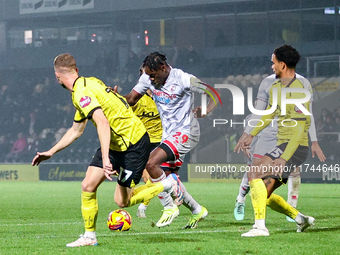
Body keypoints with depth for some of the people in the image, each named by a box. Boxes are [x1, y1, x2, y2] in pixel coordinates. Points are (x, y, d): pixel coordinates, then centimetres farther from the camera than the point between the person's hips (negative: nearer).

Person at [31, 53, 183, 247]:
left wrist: (105, 158, -40)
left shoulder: (82, 93, -21)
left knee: (122, 201, -3)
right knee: (88, 186, 0)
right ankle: (90, 237, 9)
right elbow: (76, 130, 20)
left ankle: (168, 184, 13)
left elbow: (103, 123, -35)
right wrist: (50, 153, 24)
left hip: (134, 145, -9)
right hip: (116, 144, 9)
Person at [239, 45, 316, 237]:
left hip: (294, 147, -10)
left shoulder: (298, 92, -18)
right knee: (264, 194, 10)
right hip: (283, 145, 10)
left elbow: (299, 130, -23)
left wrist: (284, 158, -29)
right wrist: (251, 135, 33)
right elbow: (270, 113, 31)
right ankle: (301, 219, 22)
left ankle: (260, 226, -28)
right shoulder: (276, 88, 11)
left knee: (254, 174, -23)